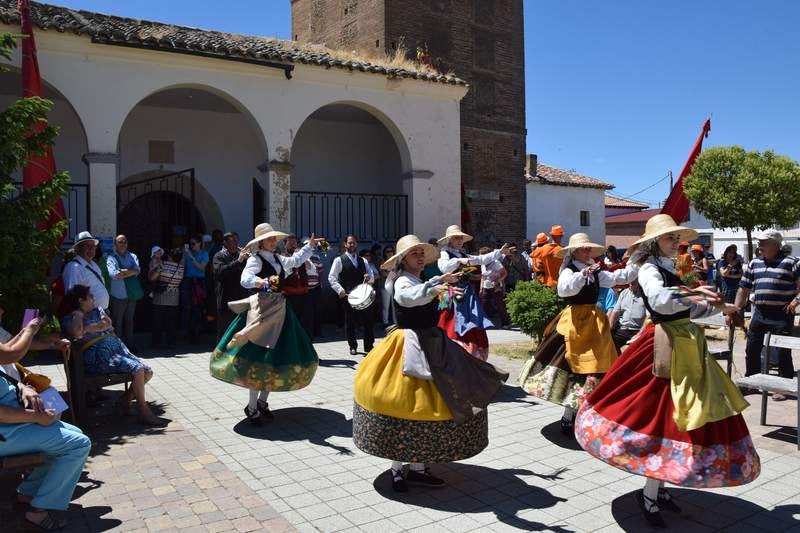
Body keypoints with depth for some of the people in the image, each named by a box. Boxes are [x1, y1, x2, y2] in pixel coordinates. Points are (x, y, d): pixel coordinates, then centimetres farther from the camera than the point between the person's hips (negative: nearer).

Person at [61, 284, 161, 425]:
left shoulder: (96, 309, 22)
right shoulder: (69, 320, 2)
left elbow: (108, 323, 3)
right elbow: (77, 333, -21)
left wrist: (88, 328, -8)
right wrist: (78, 315, -5)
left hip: (118, 348, 8)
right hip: (99, 357, -7)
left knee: (148, 372, -7)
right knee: (138, 369, -25)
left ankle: (127, 397, 14)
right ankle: (144, 412, -17)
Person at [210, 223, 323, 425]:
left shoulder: (278, 259, 14)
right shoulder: (255, 259, -8)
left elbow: (296, 260, 32)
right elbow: (245, 279, -24)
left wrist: (310, 246, 34)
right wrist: (262, 281, -42)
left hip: (279, 310, 8)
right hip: (261, 309, -8)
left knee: (276, 357, 8)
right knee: (259, 357, -9)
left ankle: (262, 401, 20)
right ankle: (252, 408, 1)